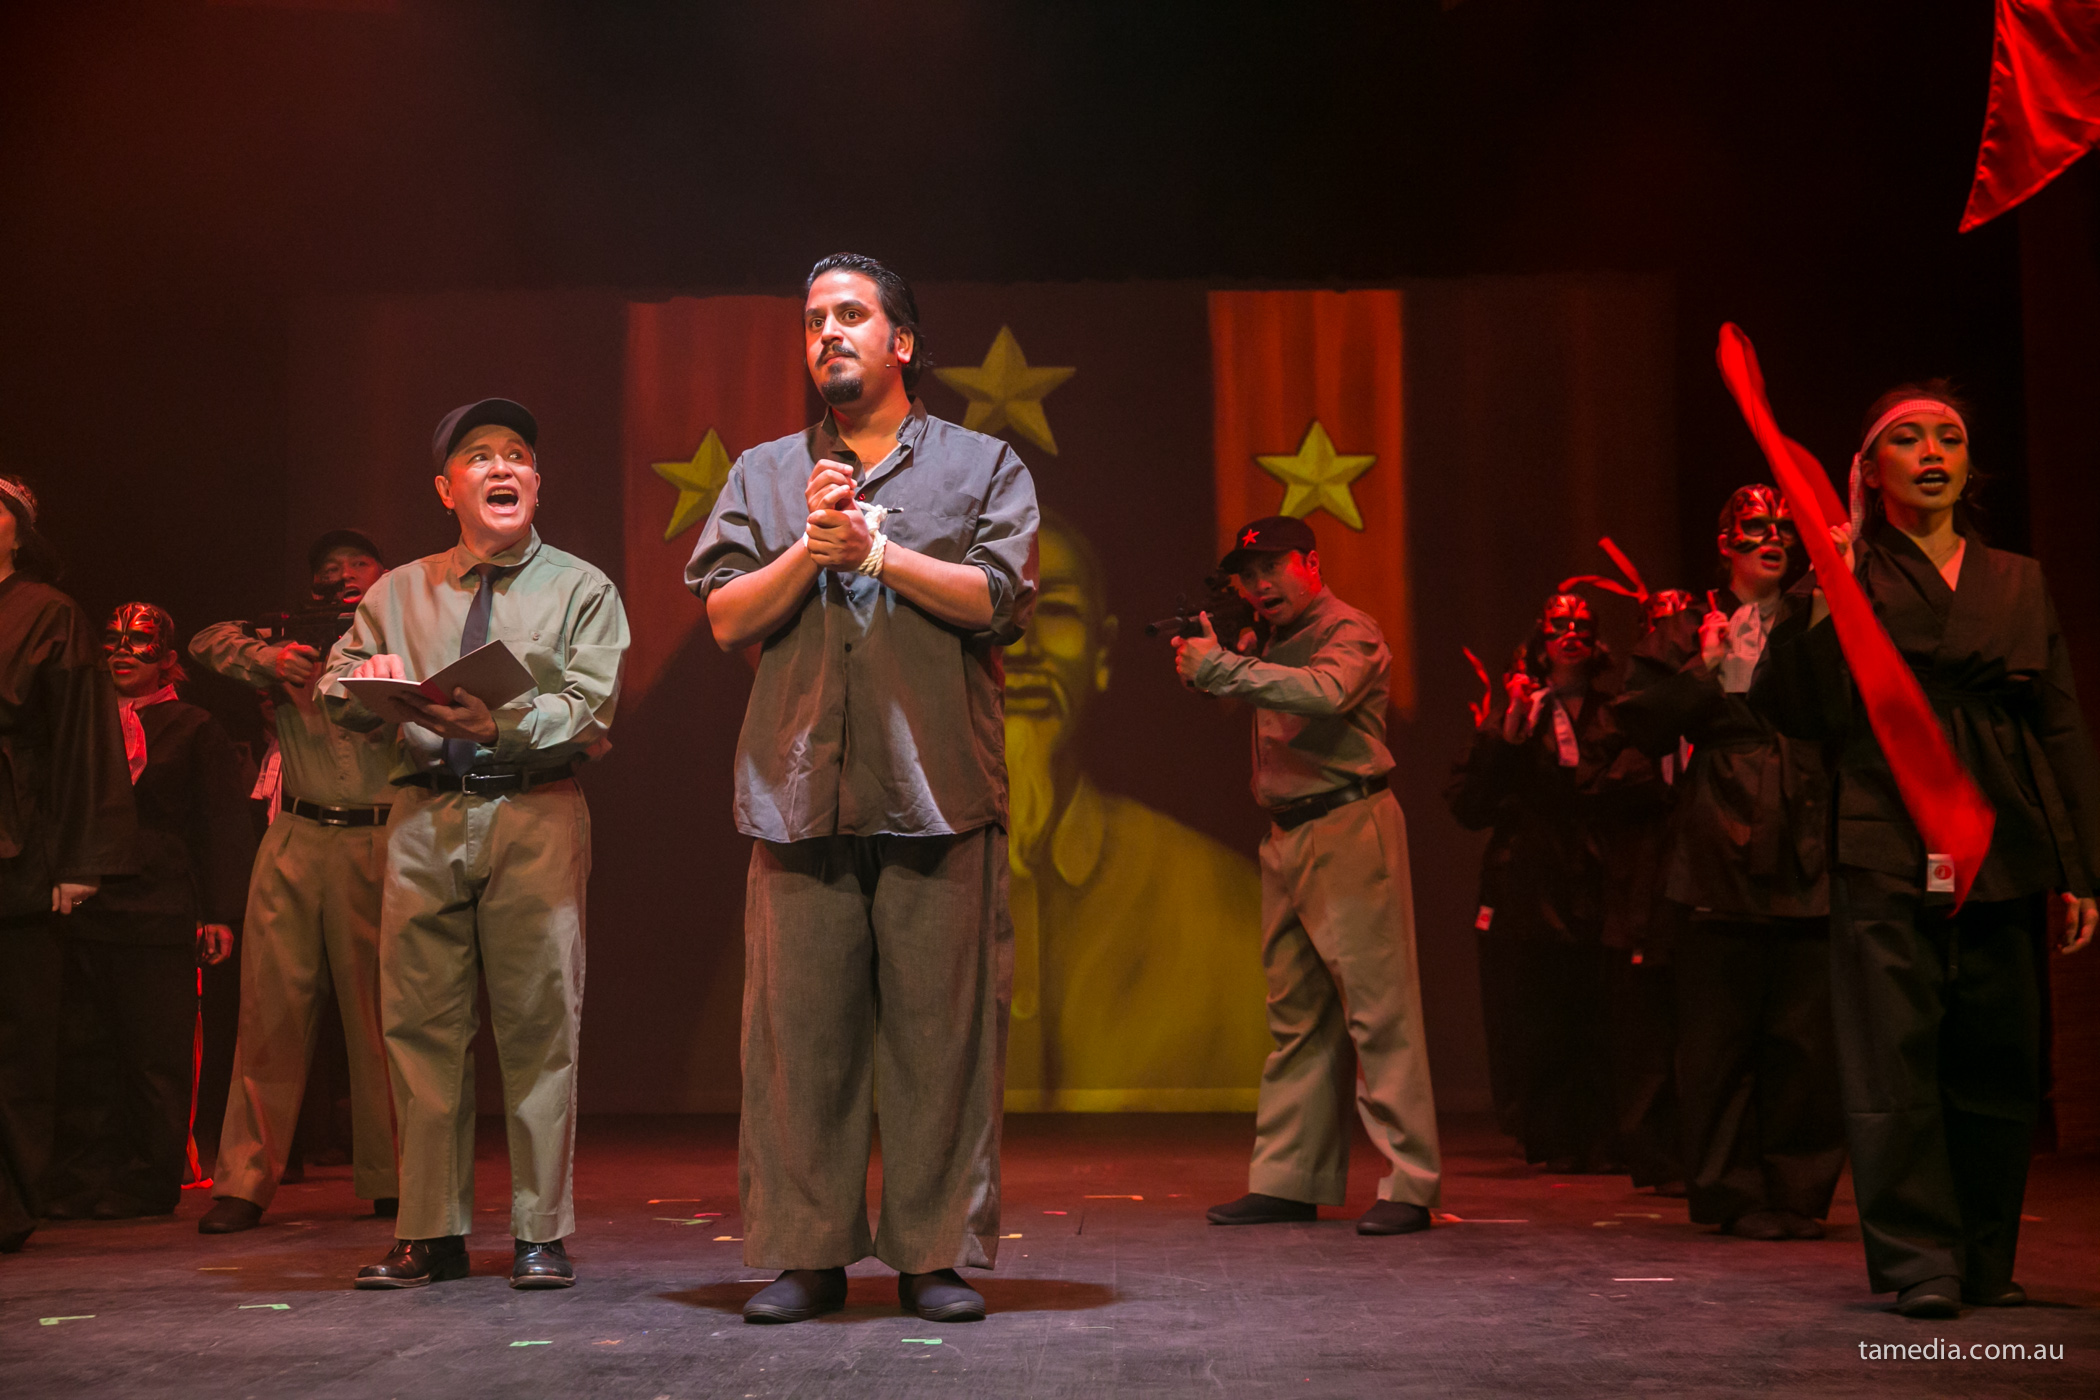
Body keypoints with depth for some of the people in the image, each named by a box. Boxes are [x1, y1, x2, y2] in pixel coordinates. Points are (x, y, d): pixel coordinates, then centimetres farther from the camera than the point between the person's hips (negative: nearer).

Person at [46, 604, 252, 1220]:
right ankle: (87, 1176, 11)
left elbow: (225, 824, 2)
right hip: (82, 909, 4)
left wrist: (220, 913, -6)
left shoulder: (196, 730, 7)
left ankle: (148, 1183, 6)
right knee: (82, 1051, 3)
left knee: (156, 1056, -2)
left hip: (159, 915, -3)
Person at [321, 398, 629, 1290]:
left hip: (536, 812, -3)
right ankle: (431, 1232, 10)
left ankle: (541, 1233, 4)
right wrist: (368, 683, -8)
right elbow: (336, 690, 16)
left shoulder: (581, 588, 9)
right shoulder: (398, 593, 20)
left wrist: (505, 724, -21)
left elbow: (589, 709, -4)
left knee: (538, 1021, -4)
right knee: (420, 1022, 2)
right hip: (424, 812, 3)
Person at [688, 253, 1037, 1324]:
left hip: (937, 791, -2)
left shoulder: (981, 464, 13)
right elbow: (725, 616, 8)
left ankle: (938, 1255, 6)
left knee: (940, 1026, -2)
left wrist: (875, 548, -4)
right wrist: (812, 547, -5)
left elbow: (997, 599, -2)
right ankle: (804, 1255, 8)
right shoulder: (765, 473, 20)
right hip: (799, 787, 2)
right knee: (797, 1025, -1)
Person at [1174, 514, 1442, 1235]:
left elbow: (1325, 692, -27)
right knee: (1296, 1016, 10)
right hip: (1287, 837, 9)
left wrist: (1221, 667, -27)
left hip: (1350, 829, -9)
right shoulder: (1278, 643, 22)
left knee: (1378, 1008, -9)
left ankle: (1409, 1184, -7)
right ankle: (1288, 1180, 15)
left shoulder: (1349, 631, -6)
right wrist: (1205, 657, 12)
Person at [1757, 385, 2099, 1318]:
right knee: (1897, 1059, -6)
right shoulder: (1852, 577, 5)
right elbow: (1799, 713, -5)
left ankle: (1985, 1263, 18)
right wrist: (1824, 596, -13)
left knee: (1998, 1061, 6)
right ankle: (1919, 1263, 1)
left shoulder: (2019, 583, 16)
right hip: (1888, 850, -3)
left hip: (2002, 855, 4)